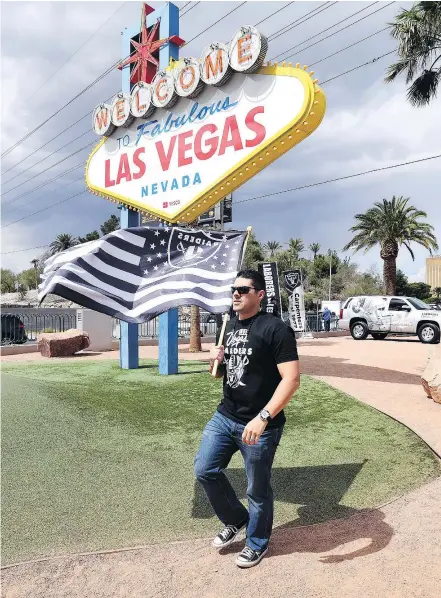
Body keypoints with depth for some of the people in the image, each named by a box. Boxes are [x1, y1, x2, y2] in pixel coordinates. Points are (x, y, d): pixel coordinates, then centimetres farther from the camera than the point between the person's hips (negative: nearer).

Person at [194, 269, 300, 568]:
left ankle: (258, 543, 38)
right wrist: (215, 361, -5)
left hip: (260, 425, -7)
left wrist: (263, 418, -28)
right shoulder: (229, 326, 8)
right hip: (224, 416, 7)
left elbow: (292, 379, -21)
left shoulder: (276, 329, -15)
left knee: (258, 489, 10)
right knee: (205, 470, 12)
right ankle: (236, 520, 37)